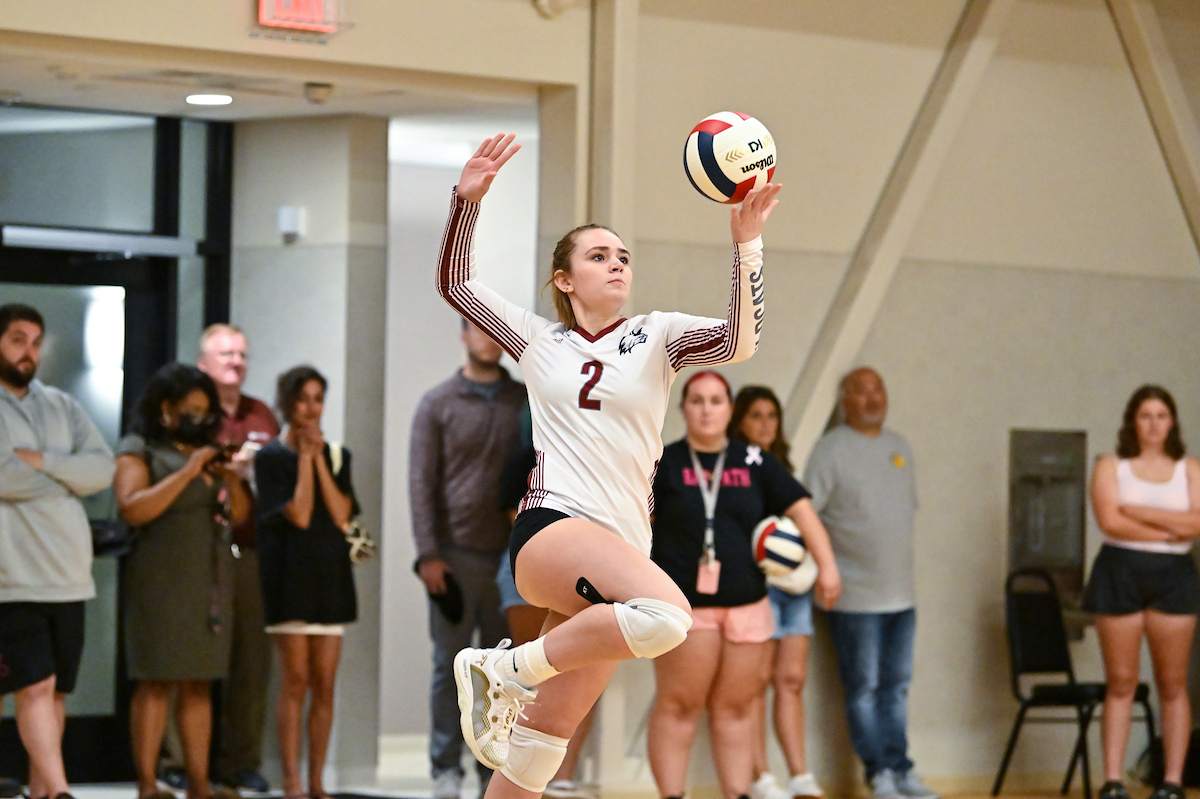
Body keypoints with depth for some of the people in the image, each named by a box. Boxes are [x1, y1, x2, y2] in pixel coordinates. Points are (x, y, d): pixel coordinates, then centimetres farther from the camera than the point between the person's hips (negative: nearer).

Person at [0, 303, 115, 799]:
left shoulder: (61, 406, 16)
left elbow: (103, 468, 5)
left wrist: (41, 461, -10)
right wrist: (68, 479, -4)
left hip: (68, 576, 6)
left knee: (55, 691, 7)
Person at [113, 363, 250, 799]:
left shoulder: (208, 452, 19)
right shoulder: (138, 450, -2)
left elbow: (240, 514, 18)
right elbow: (132, 508, -16)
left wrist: (231, 480, -2)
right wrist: (187, 472, -17)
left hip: (209, 581, 7)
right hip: (161, 579, -7)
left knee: (200, 683, 5)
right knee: (157, 681, -9)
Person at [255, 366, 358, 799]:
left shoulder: (337, 456, 13)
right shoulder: (271, 457, -1)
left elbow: (341, 515, -2)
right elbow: (299, 514, -13)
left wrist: (317, 457, -3)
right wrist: (306, 456, -7)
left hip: (331, 574, 4)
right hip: (290, 572, -4)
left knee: (324, 685, 3)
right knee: (295, 681, -7)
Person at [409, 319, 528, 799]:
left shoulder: (526, 401, 9)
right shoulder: (438, 404, 4)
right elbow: (421, 481, 0)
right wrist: (427, 553, -8)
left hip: (511, 555, 2)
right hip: (456, 555, -2)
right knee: (450, 664, 1)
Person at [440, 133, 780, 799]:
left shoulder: (657, 337, 12)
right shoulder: (539, 341, 13)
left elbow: (739, 340, -6)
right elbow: (455, 282, 14)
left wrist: (746, 245, -19)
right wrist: (467, 200, 0)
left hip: (623, 547, 3)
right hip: (550, 528, -3)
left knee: (544, 737, 4)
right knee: (666, 614, -33)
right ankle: (504, 669, -19)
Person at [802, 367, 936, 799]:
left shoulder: (899, 448, 13)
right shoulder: (831, 449, -7)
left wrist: (901, 565, 16)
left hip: (901, 593, 6)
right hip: (856, 596, -6)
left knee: (896, 686, 11)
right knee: (863, 689, 0)